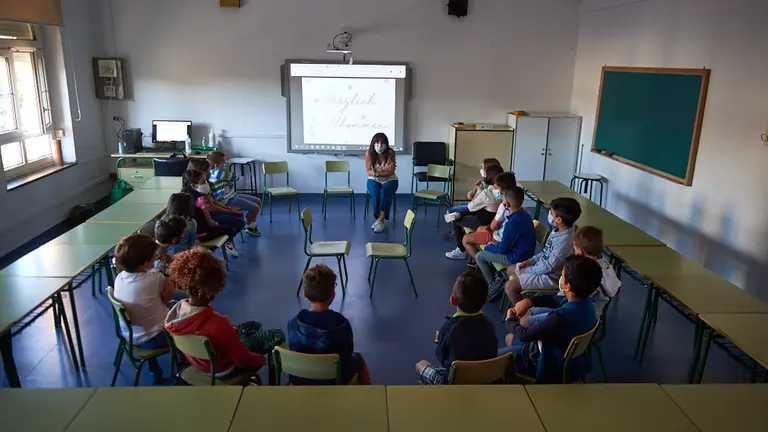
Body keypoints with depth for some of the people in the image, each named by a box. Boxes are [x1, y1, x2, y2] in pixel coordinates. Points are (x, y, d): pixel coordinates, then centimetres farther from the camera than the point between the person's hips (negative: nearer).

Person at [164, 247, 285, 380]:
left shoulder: (177, 308, -20)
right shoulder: (217, 323, -43)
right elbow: (244, 360, -28)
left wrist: (229, 331, 6)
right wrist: (261, 359, -7)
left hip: (198, 360, 7)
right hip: (223, 370, -7)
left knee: (254, 326, 23)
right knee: (277, 335, 13)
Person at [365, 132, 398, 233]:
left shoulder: (390, 153, -17)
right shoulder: (369, 153, -14)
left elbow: (391, 172, -18)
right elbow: (369, 172, -15)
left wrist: (376, 172, -27)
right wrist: (383, 169, -28)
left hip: (390, 180, -1)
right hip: (374, 180, 1)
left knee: (384, 191, -32)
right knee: (375, 192, -31)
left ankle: (380, 220, -27)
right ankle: (379, 218, -18)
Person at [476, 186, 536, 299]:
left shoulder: (513, 222, -29)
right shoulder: (524, 214, -2)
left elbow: (502, 249, -19)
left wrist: (488, 247, -1)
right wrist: (498, 244, 9)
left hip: (516, 258, -9)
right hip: (526, 253, 9)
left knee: (479, 256, 4)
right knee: (490, 250, 25)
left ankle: (495, 286, 9)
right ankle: (496, 277, 20)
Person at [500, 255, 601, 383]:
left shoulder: (561, 317, -40)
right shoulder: (584, 302, -13)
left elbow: (524, 335, -27)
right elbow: (551, 298, 7)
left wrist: (510, 320, -7)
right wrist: (529, 301, -10)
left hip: (553, 366, -8)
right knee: (510, 338, 25)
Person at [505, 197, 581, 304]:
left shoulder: (564, 241, -32)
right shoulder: (559, 231, -3)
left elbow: (549, 267, -26)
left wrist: (527, 271, -13)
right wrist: (530, 261, 4)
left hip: (550, 276, -10)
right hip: (542, 266, 10)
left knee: (509, 287, -15)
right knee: (510, 269, 18)